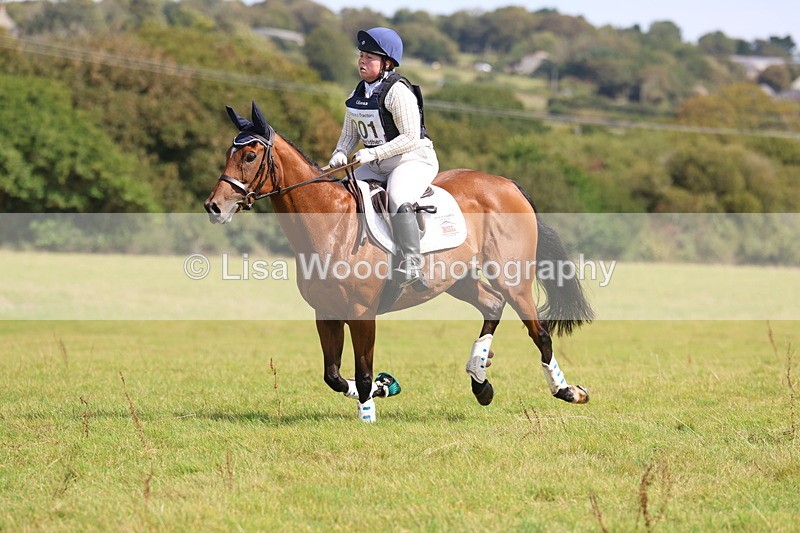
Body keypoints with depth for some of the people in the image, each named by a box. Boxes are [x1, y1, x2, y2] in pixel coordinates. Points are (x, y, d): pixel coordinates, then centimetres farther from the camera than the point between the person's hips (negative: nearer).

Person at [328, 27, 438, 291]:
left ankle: (412, 266, -37)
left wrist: (373, 153, -26)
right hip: (374, 164, 8)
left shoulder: (398, 92, -16)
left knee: (398, 201, -33)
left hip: (413, 159, -8)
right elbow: (350, 133, 18)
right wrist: (340, 153, -4)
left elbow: (410, 137, -20)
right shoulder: (357, 95, 8)